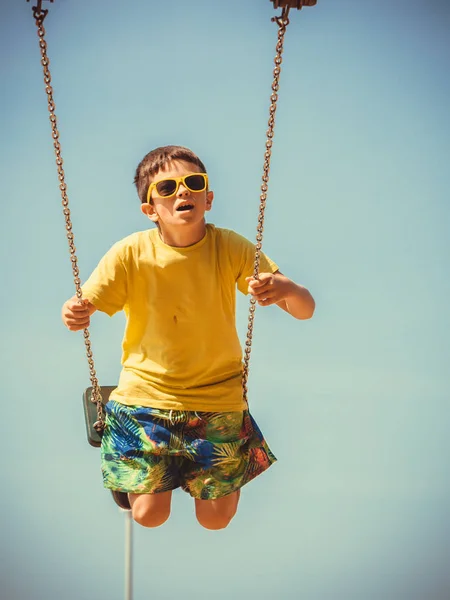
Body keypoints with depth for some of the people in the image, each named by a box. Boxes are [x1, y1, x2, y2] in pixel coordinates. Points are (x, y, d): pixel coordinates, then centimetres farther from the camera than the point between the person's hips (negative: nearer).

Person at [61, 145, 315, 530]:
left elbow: (305, 310, -14)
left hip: (218, 395, 1)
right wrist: (75, 314, -33)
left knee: (215, 520, 5)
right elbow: (87, 308, -8)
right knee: (149, 515, -2)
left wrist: (285, 289, -39)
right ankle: (128, 468, 32)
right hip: (147, 394, 0)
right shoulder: (131, 253, -14)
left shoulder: (231, 248, -13)